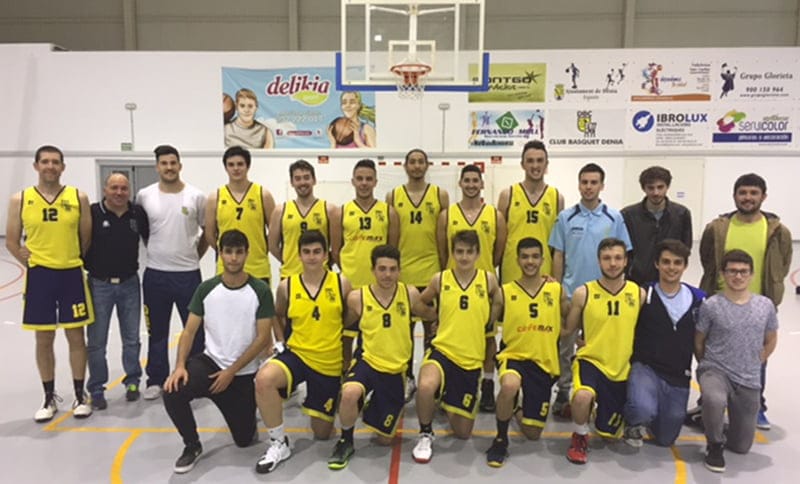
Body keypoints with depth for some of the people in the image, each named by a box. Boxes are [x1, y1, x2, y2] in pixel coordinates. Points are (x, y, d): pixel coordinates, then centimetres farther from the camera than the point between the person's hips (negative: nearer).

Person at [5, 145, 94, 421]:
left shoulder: (78, 197, -1)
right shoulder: (20, 200, 0)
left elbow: (87, 237, 4)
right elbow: (12, 241, 4)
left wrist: (73, 262, 1)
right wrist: (31, 263, -2)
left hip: (72, 274, 0)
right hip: (39, 276, 1)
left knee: (75, 337, 6)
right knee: (44, 339, 8)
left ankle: (80, 396, 19)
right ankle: (50, 398, 23)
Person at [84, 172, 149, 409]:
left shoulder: (138, 214, -1)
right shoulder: (92, 212, -8)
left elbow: (150, 240, 11)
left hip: (129, 284, 2)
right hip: (99, 284, -2)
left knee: (132, 338, 12)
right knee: (97, 341, 7)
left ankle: (132, 381, 27)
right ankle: (96, 389, 20)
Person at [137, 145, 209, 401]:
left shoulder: (196, 196, -4)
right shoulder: (144, 196, 0)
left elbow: (208, 231, 6)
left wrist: (195, 256, 4)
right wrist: (155, 250, 8)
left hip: (188, 274, -1)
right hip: (155, 274, 1)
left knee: (195, 329, 7)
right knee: (157, 331, 13)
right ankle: (156, 380, 26)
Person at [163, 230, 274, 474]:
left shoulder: (260, 290, -11)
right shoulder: (206, 288, -4)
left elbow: (262, 338, -11)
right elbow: (189, 331, -4)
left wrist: (231, 371, -15)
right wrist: (180, 366, -21)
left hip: (243, 373, -1)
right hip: (210, 362, 1)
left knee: (244, 439, 2)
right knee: (172, 392, -27)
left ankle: (245, 414, 39)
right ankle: (192, 445, 1)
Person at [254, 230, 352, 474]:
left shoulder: (342, 283, -7)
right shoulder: (286, 286, -3)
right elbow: (277, 316, 16)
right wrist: (280, 342, 2)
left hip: (330, 363, 0)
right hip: (296, 354, 1)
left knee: (322, 433, 7)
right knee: (264, 379, -33)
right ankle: (279, 443, -13)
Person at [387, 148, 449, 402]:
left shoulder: (440, 195, 4)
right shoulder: (393, 196, 5)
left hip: (431, 272, -1)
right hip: (401, 272, 1)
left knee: (432, 328, 8)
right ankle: (408, 379, 22)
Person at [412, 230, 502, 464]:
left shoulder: (488, 280, -1)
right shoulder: (440, 279, -3)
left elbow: (498, 304, 17)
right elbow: (420, 303, 13)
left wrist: (485, 327, 11)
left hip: (472, 359, 2)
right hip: (442, 350, -1)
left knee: (462, 432, 9)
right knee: (425, 387, -37)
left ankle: (450, 405, 44)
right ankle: (425, 435, -7)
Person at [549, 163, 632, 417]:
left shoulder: (614, 218, 1)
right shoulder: (566, 217, 2)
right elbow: (558, 256, 4)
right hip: (570, 292, 0)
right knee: (565, 346, 7)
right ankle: (563, 394, 20)